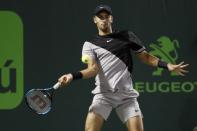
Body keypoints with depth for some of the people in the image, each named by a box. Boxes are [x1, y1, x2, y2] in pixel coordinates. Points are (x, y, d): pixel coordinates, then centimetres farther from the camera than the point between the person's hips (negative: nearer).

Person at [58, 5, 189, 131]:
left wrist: (167, 65, 2)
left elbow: (145, 56, 14)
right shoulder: (90, 44, 7)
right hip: (104, 94, -1)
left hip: (127, 95, 1)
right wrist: (72, 76, -26)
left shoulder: (127, 36, 11)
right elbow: (93, 69, -7)